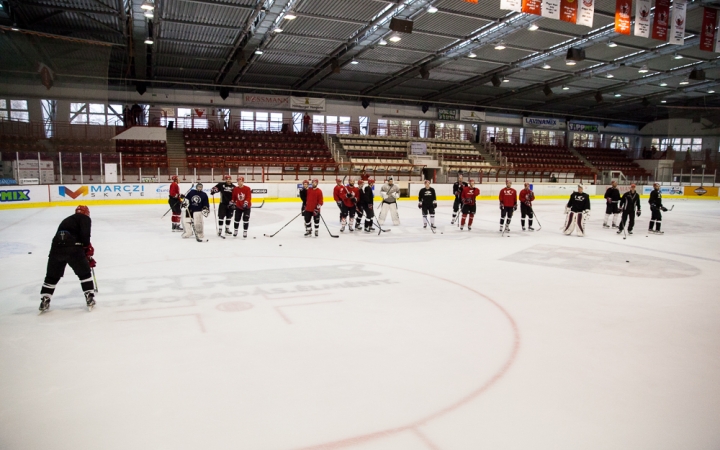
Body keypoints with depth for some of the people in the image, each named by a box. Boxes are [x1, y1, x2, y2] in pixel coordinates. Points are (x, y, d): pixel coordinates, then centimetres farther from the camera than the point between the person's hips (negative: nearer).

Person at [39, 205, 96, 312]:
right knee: (85, 273, 12)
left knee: (52, 276, 20)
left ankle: (44, 301, 21)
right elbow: (84, 234, -10)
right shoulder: (85, 218, 12)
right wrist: (88, 247, 5)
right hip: (72, 248, -6)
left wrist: (87, 257, 37)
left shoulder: (67, 220, 34)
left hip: (56, 247, 6)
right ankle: (90, 298, 11)